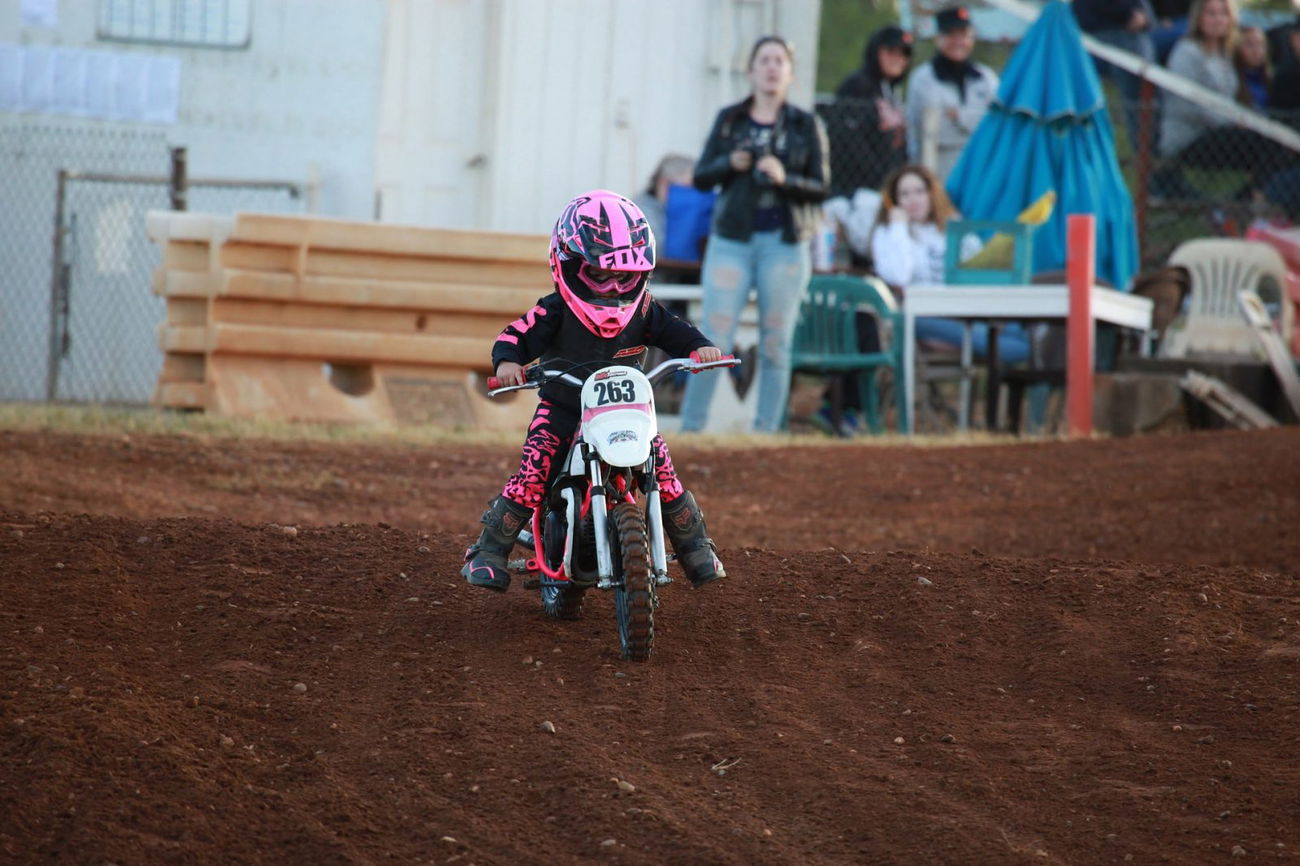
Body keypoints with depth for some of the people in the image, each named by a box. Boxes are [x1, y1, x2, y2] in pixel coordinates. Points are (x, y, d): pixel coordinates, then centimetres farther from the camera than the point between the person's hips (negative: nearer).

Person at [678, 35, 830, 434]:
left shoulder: (806, 125, 5)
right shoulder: (730, 120, 8)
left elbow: (821, 187, 1)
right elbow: (701, 177, 8)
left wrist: (784, 177, -17)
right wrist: (729, 164, -12)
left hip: (784, 243, 0)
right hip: (732, 239, 0)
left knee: (775, 344, 3)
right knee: (713, 340, -5)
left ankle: (766, 432, 8)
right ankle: (690, 429, -2)